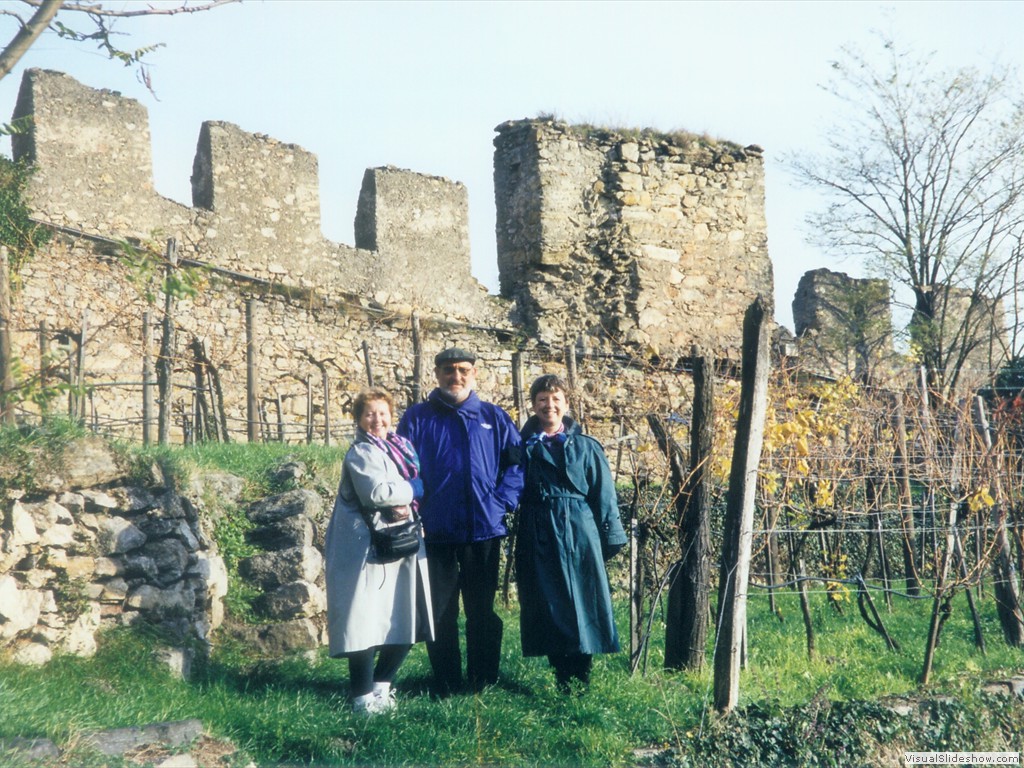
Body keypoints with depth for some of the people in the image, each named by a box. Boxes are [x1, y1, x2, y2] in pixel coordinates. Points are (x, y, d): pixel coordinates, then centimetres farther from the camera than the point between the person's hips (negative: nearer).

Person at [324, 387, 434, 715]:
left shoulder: (399, 448, 16)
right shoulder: (360, 453, -9)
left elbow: (413, 490, 20)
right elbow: (377, 491, -24)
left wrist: (403, 503, -3)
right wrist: (413, 488, -8)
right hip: (368, 549, -8)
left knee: (406, 624, 10)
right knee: (367, 624, -5)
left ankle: (381, 685, 25)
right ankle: (364, 697, 6)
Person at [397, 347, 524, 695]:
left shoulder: (494, 417, 7)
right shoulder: (417, 418, 3)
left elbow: (517, 462, 6)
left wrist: (502, 502, -7)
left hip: (484, 529, 1)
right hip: (435, 532, -1)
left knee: (482, 610, 10)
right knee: (440, 611, 7)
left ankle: (484, 681, 21)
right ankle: (445, 685, 17)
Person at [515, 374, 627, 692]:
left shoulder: (586, 447, 5)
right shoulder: (524, 447, 7)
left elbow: (603, 496, 6)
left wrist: (610, 539, 2)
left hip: (579, 536, -1)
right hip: (537, 540, 1)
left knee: (581, 603, 1)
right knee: (547, 606, 2)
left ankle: (581, 679, 12)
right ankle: (563, 680, 13)